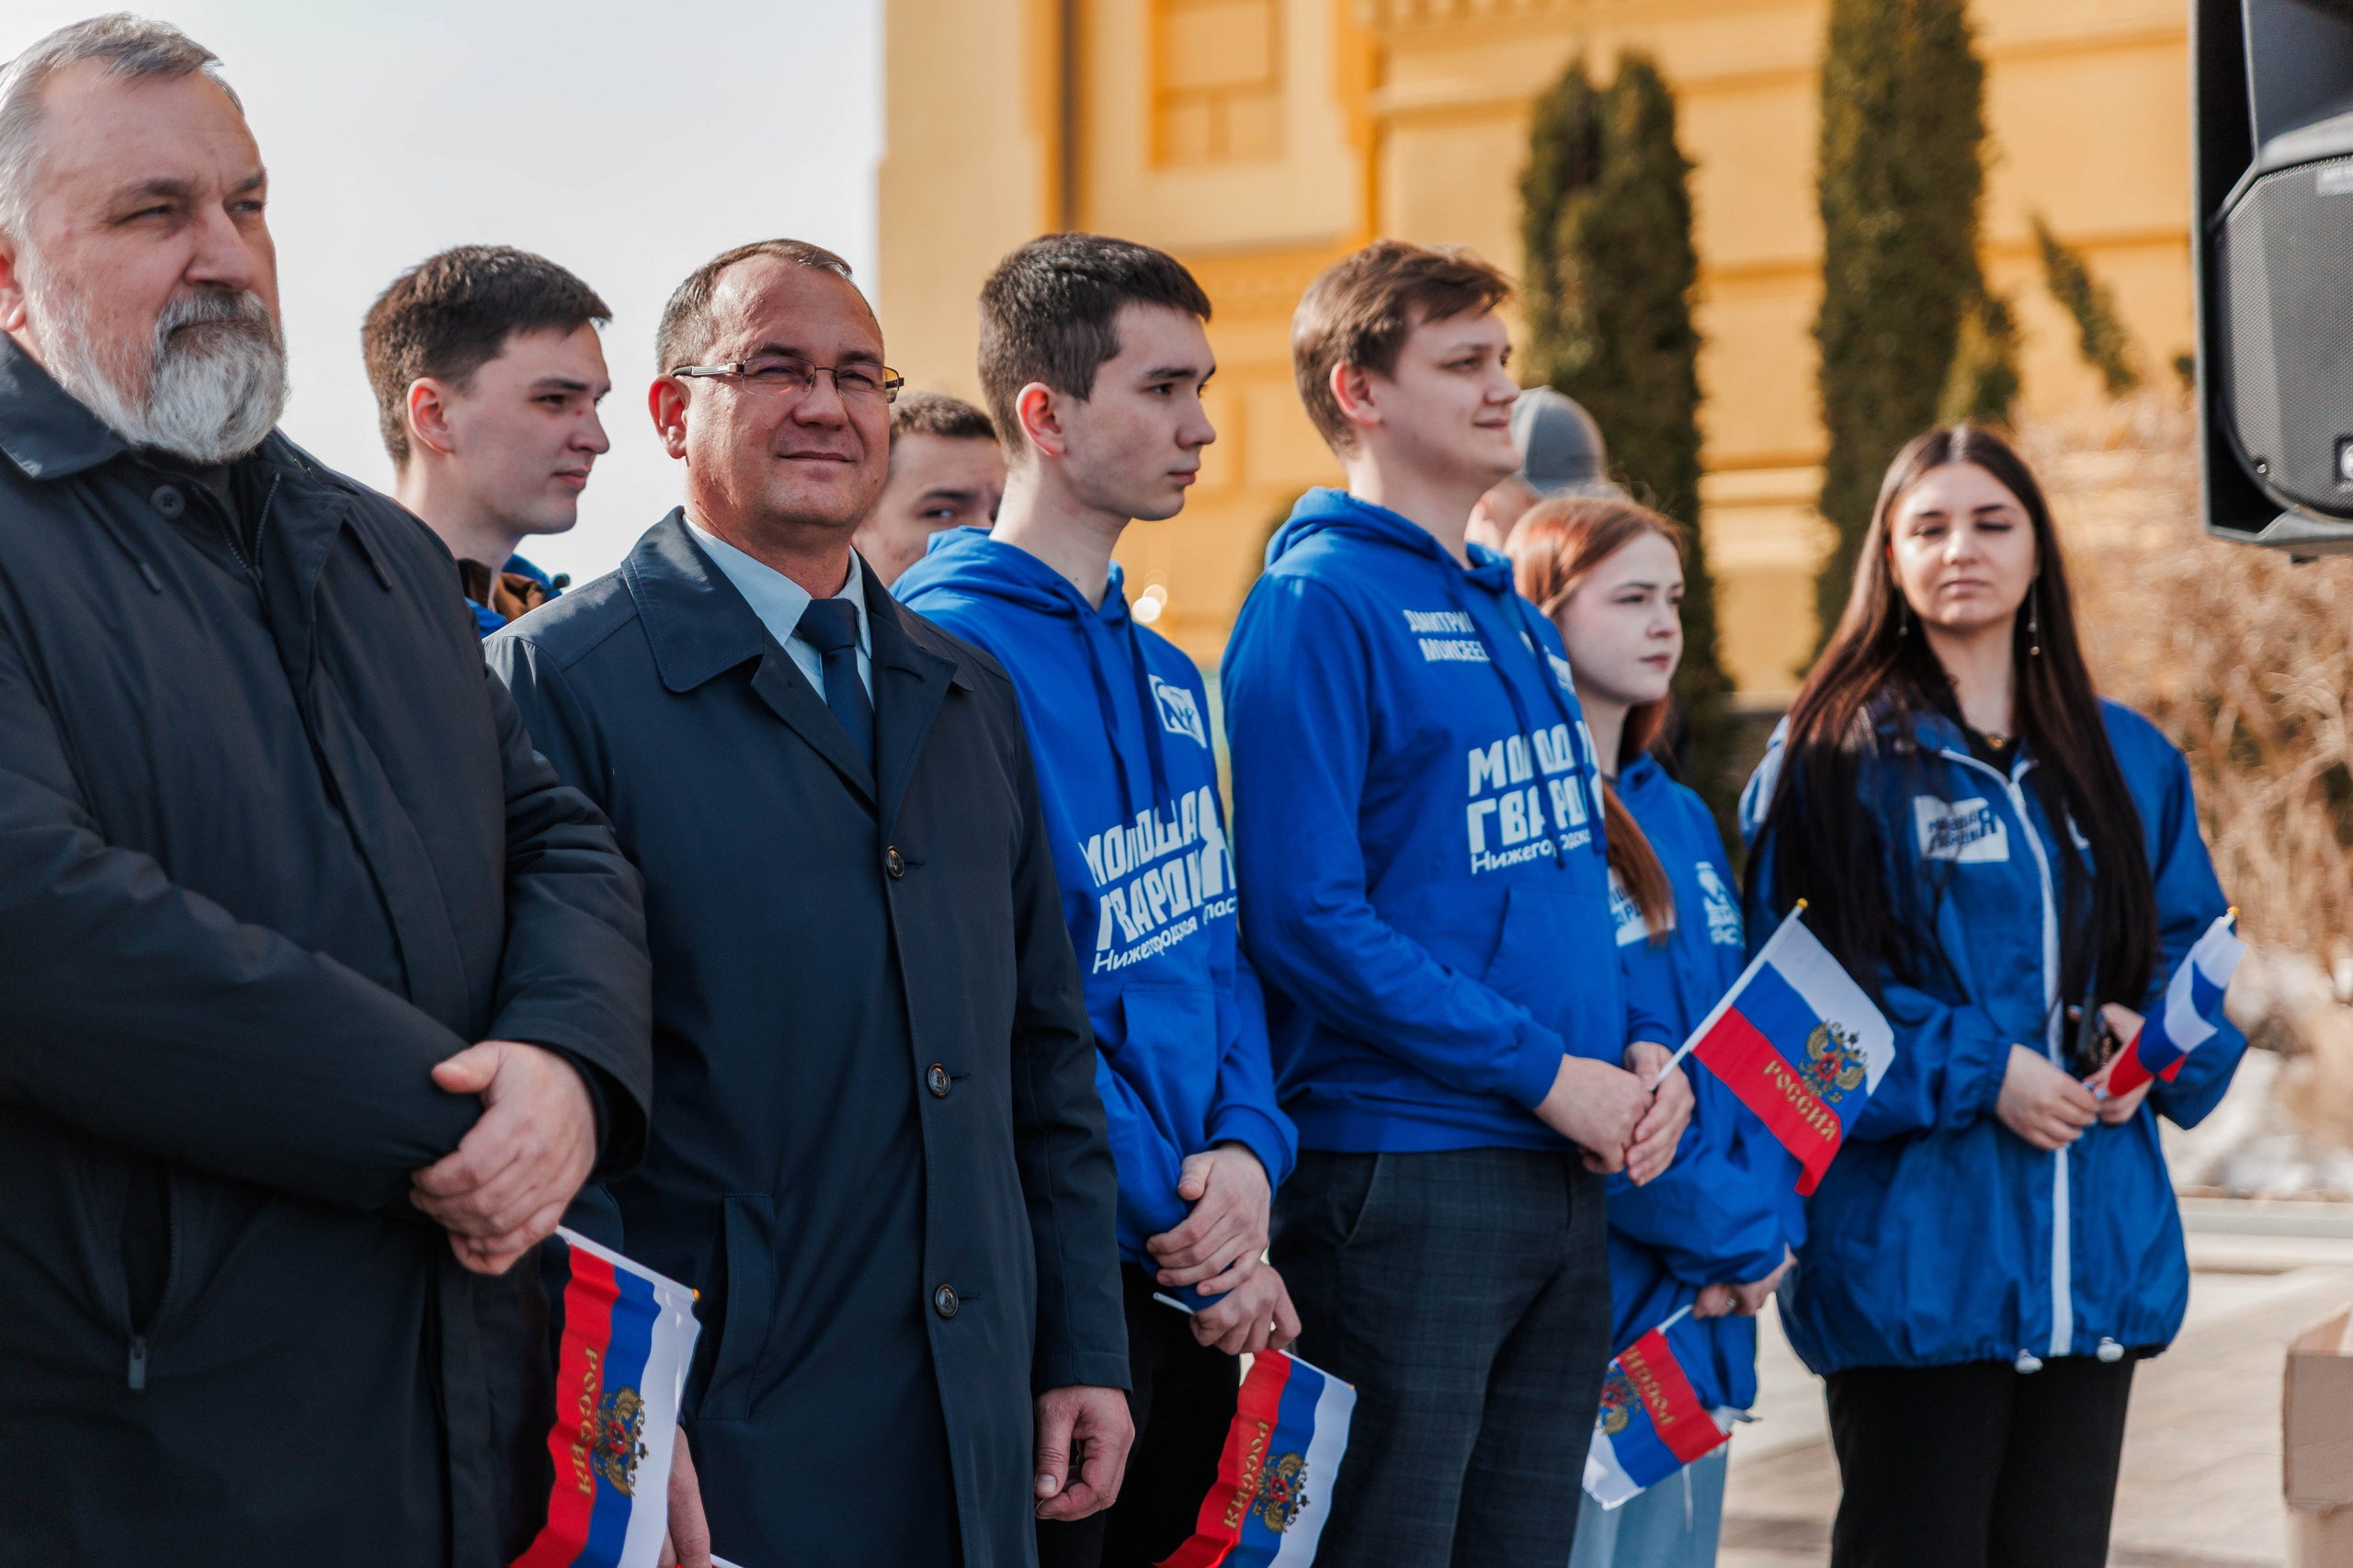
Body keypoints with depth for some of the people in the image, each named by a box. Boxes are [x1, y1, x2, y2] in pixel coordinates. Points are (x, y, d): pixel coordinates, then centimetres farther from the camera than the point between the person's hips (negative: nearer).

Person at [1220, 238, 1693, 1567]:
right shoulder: (1320, 604, -11)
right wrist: (1543, 1072, -17)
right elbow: (1307, 918, -18)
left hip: (1571, 1168, 8)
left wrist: (1644, 1051, 3)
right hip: (1401, 1177, -8)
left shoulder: (1518, 619, 16)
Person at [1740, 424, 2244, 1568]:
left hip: (2097, 1250, 5)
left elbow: (2195, 946, 17)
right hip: (1914, 1248, -5)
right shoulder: (1837, 754, -2)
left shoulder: (2127, 760, 14)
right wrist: (1976, 1068, -16)